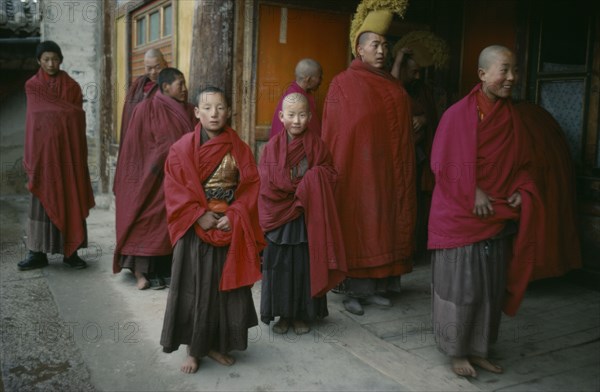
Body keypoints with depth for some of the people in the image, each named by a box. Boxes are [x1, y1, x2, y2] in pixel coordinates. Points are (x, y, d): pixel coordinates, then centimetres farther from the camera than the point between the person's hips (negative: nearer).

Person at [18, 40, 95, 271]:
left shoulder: (72, 87, 5)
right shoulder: (32, 86, 6)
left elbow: (77, 120, 2)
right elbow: (35, 119, 2)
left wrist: (78, 155, -3)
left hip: (68, 151, 0)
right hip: (42, 150, 0)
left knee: (70, 200, 0)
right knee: (42, 201, 0)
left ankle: (71, 251, 6)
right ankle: (38, 253, 5)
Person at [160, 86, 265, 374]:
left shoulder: (239, 148, 2)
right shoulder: (183, 148, -5)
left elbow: (250, 186, 0)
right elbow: (175, 189, -8)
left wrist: (234, 215, -13)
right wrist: (199, 215, -17)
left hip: (230, 229, 2)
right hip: (195, 229, -2)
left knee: (226, 288, 9)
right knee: (193, 289, 4)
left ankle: (217, 344, 26)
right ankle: (193, 349, 19)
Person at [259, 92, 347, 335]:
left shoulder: (316, 145, 0)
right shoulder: (273, 146, 0)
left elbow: (327, 175, 0)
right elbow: (267, 181, -4)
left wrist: (304, 192, -15)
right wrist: (300, 189, -10)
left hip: (307, 219, 0)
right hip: (279, 218, 1)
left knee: (305, 266, 6)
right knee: (280, 266, 6)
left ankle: (303, 314, 21)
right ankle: (284, 314, 22)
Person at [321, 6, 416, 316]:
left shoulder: (392, 85, 12)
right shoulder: (343, 84, -3)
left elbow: (402, 128, 15)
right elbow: (333, 131, -6)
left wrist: (403, 169, 9)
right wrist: (334, 170, -11)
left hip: (387, 169, 6)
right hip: (355, 169, -5)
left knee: (384, 226, 9)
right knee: (355, 227, 0)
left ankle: (376, 287, 21)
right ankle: (352, 291, 11)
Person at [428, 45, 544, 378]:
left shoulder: (513, 118, 8)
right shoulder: (459, 114, -11)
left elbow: (522, 163, 15)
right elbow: (444, 163, -12)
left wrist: (521, 191, -3)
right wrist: (473, 194, -17)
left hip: (499, 215, 6)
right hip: (461, 215, -6)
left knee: (492, 286, 12)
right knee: (462, 286, 1)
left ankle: (478, 349, 27)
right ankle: (458, 352, 17)